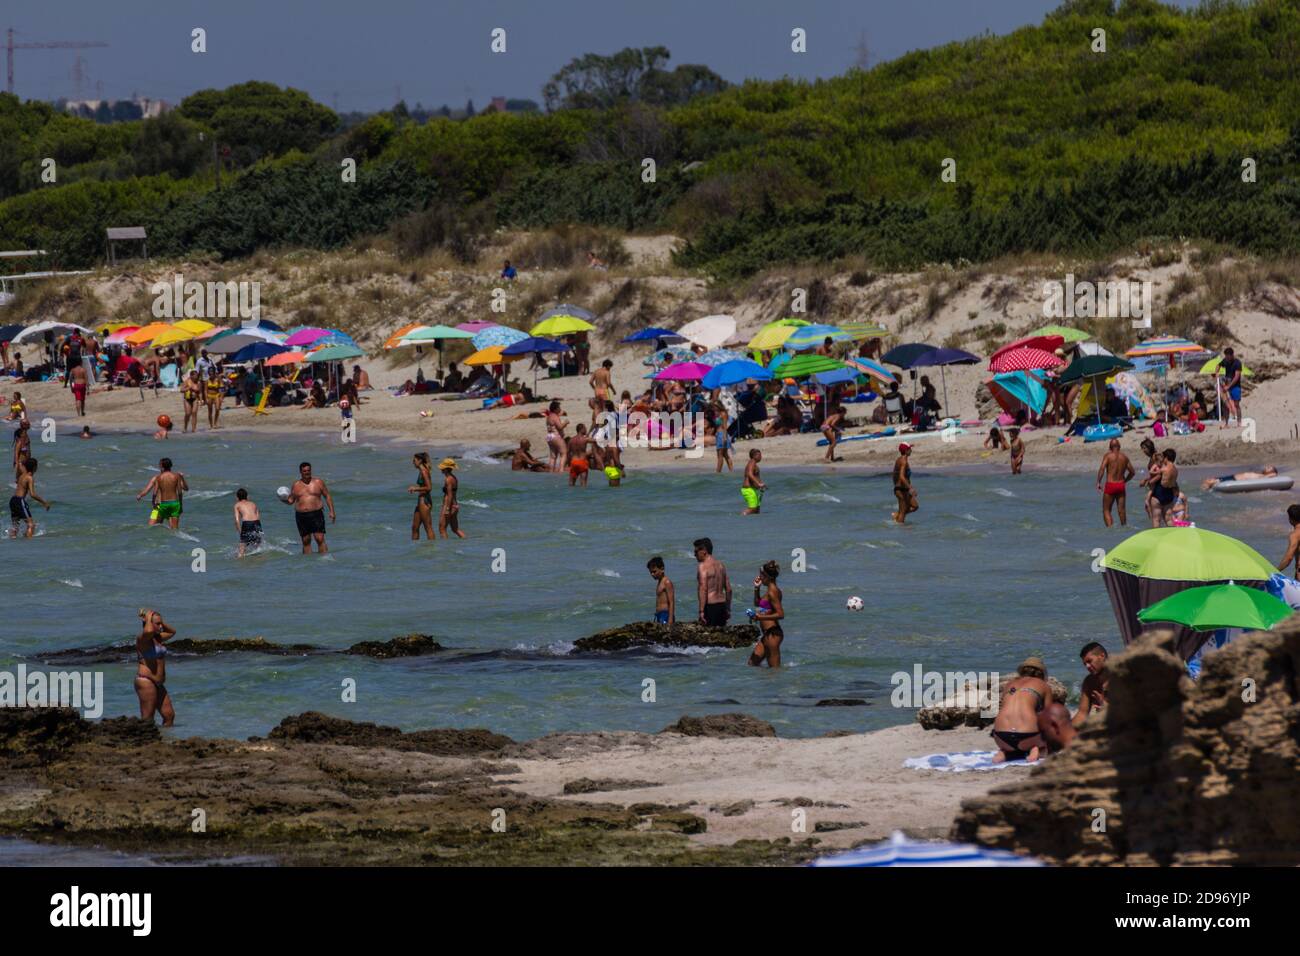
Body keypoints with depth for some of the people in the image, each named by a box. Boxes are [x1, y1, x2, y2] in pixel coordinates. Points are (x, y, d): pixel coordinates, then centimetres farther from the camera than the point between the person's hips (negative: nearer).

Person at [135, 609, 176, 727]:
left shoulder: (158, 638, 16)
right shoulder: (143, 639, -11)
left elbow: (172, 632, 32)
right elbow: (148, 631, -34)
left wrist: (161, 622, 14)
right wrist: (149, 618, -15)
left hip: (158, 684, 9)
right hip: (146, 681, -9)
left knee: (169, 715, 8)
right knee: (147, 720, -11)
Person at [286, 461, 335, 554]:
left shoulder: (318, 482, 5)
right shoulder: (296, 485, 10)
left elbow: (327, 496, 8)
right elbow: (291, 500, 15)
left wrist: (331, 511, 0)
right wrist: (285, 500, -9)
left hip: (316, 514, -2)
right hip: (301, 516, 2)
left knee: (320, 539, -12)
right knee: (306, 541, 4)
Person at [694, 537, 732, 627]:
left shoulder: (703, 566, -11)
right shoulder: (721, 565, 14)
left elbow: (703, 590, -19)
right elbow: (728, 589, 16)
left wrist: (701, 611, -20)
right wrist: (728, 609, 22)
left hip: (710, 606, -8)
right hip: (722, 604, 8)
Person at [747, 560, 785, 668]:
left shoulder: (772, 592, -15)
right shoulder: (771, 590, 14)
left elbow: (780, 614, -21)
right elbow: (757, 604, 31)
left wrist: (761, 617, -20)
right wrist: (757, 588, 19)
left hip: (773, 633, -10)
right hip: (767, 634, 10)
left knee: (774, 667, -5)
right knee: (753, 663, 16)